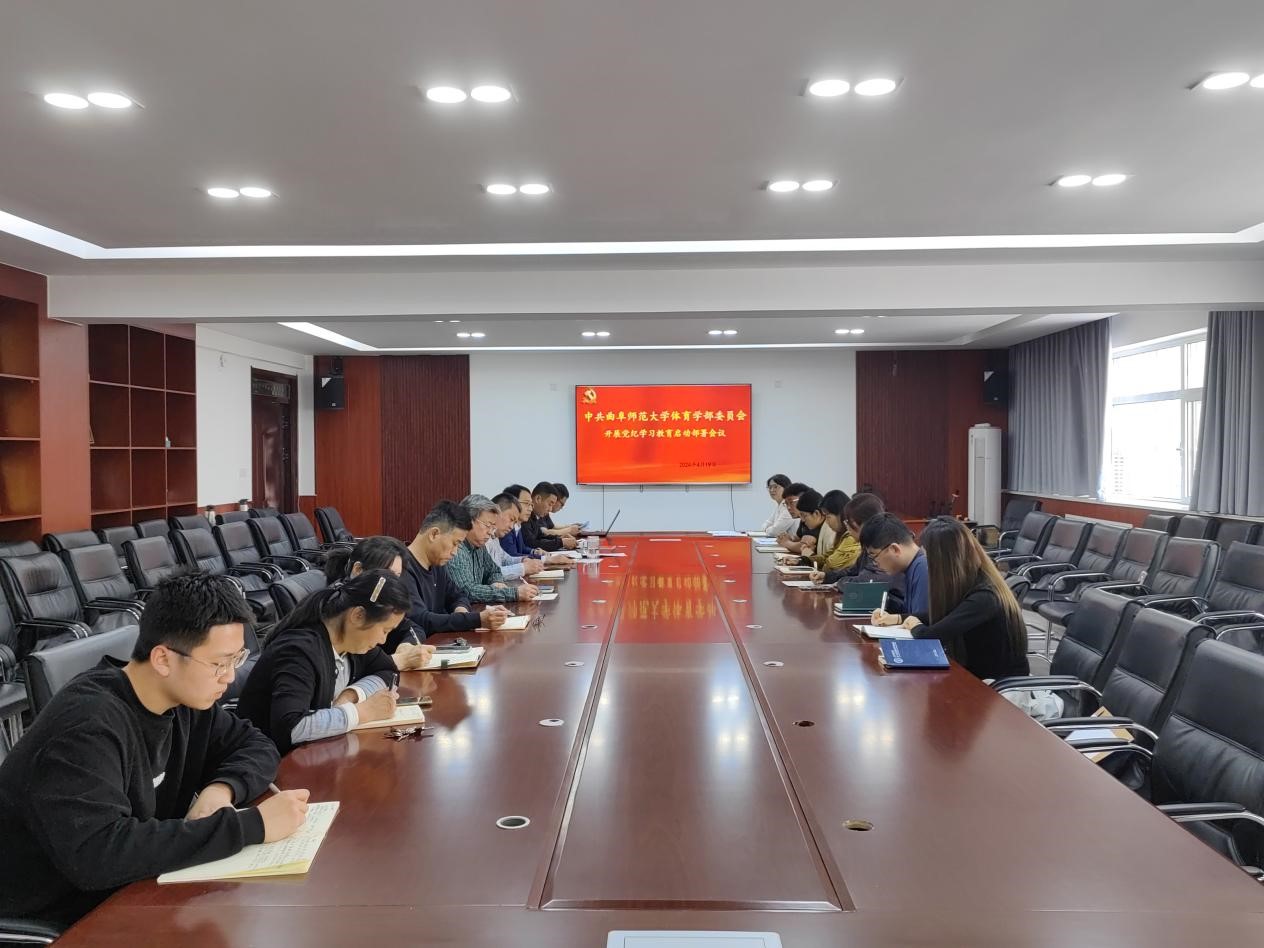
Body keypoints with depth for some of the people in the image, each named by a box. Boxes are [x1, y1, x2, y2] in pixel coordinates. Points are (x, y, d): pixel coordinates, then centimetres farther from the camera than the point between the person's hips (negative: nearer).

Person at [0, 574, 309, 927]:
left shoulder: (183, 698, -3)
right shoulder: (88, 726, -26)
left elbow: (256, 745, 7)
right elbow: (96, 854, -37)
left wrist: (221, 788, -15)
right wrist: (250, 824, -35)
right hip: (58, 919, -7)